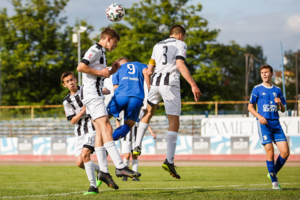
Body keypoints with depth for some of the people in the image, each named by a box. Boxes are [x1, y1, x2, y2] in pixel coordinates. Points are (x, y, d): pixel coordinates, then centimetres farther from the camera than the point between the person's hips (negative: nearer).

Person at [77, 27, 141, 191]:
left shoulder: (101, 53, 25)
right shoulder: (95, 50, -7)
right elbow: (81, 67, -19)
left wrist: (111, 72, 16)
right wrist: (100, 72, -13)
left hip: (96, 95, 11)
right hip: (92, 94, -11)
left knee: (100, 131, 5)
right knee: (106, 128, -18)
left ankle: (103, 171, 1)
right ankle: (120, 167, -27)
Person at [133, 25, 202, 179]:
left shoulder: (157, 45, 22)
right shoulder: (180, 44, 6)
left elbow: (149, 70, 22)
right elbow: (180, 65, -10)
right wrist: (193, 85, -15)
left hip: (155, 82, 5)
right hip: (171, 84, -5)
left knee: (148, 113, 29)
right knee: (174, 124, -5)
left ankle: (137, 147, 23)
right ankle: (169, 160, -18)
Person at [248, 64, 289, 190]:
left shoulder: (277, 90, 14)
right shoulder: (257, 89, 5)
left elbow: (283, 110, 18)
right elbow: (250, 106, 6)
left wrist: (280, 103, -5)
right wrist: (259, 116, -10)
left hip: (276, 123, 4)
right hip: (263, 123, -4)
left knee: (285, 152, -6)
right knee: (270, 152, -11)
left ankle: (273, 173, 17)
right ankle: (274, 181, 0)